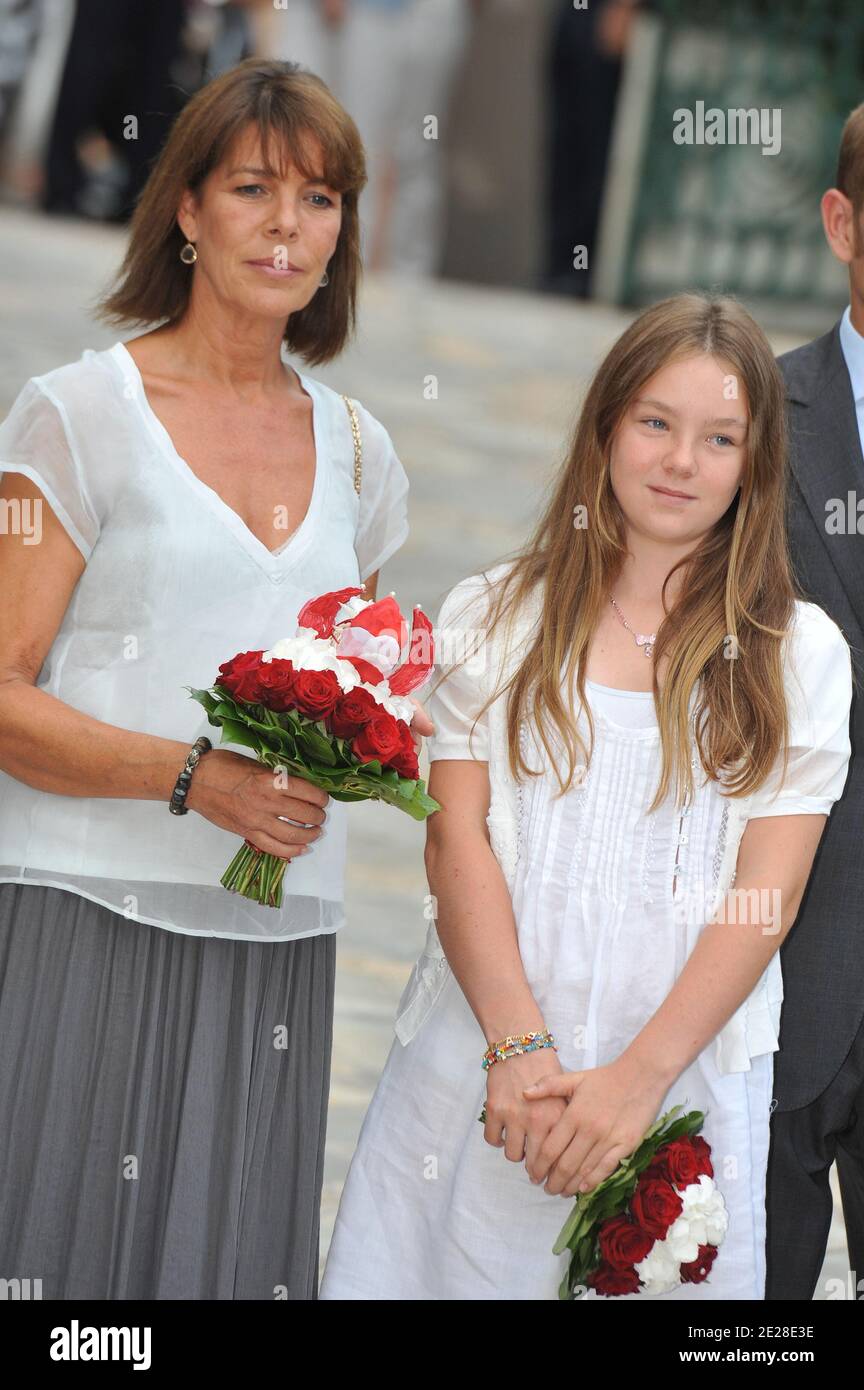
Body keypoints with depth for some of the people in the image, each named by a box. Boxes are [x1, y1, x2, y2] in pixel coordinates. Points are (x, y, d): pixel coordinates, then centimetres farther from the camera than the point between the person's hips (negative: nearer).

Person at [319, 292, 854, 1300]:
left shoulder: (798, 654, 4)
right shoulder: (494, 616, 6)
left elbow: (766, 898, -3)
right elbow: (457, 843, -2)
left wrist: (637, 1078, -14)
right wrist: (519, 1049, -14)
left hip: (682, 1076, -1)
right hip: (479, 1056, 1)